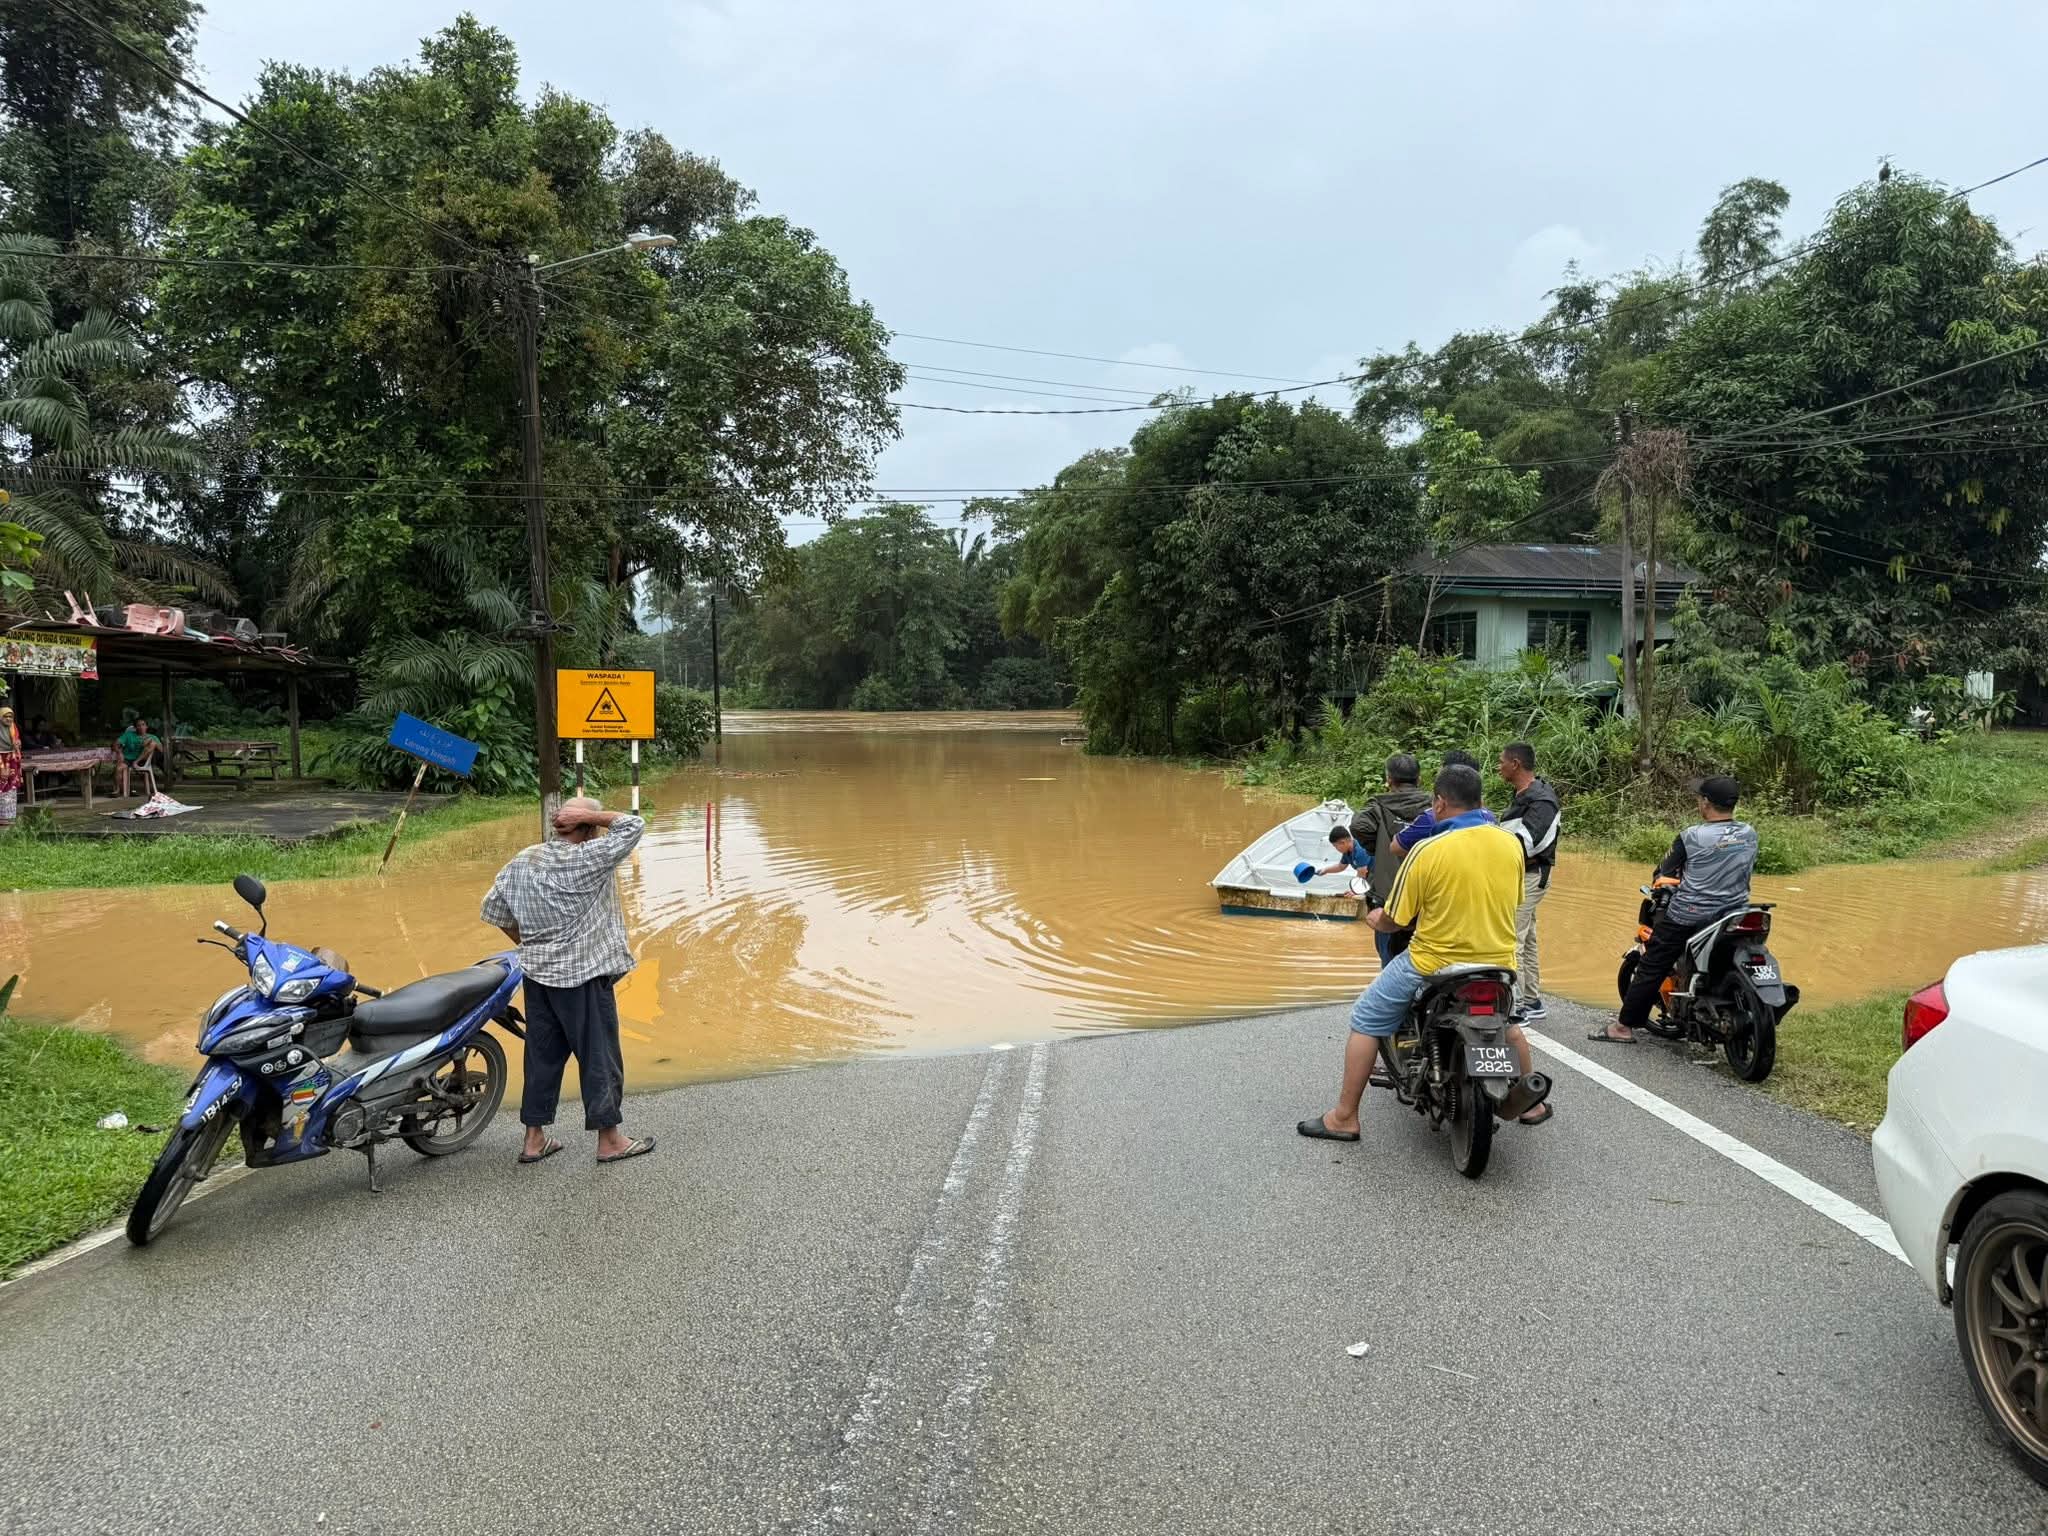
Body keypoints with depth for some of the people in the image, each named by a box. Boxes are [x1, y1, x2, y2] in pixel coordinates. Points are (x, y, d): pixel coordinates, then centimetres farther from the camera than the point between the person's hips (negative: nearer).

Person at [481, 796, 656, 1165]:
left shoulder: (522, 861, 5)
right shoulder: (587, 860, -17)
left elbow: (493, 907, 11)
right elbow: (633, 826, -14)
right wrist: (589, 816, -11)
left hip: (537, 974, 7)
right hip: (583, 976, -7)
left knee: (543, 1054, 14)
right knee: (599, 1055, 3)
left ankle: (534, 1138, 21)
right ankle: (609, 1140, 12)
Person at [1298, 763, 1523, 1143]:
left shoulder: (1428, 851, -17)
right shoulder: (1511, 844, -4)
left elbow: (1394, 920, -9)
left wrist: (1376, 918, 14)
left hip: (1434, 965, -5)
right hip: (1499, 965, 5)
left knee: (1366, 1019, 9)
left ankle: (1345, 1117, 11)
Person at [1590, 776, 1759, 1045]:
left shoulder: (1691, 836, -11)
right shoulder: (1750, 834, 2)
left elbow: (1666, 871, -1)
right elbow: (1749, 871, 14)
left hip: (1687, 916, -4)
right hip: (1734, 916, 4)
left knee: (1651, 968, 3)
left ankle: (1625, 1025, 5)